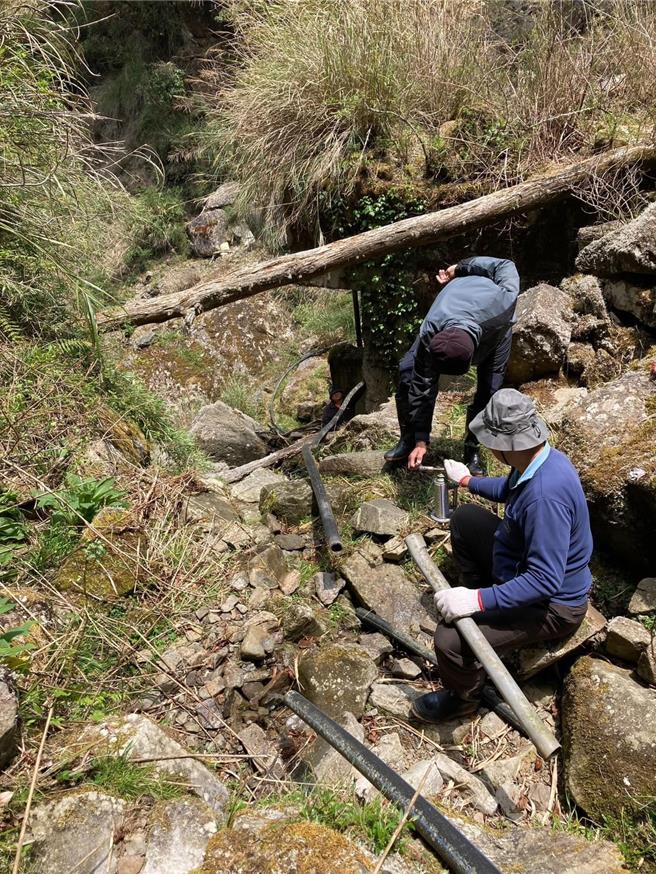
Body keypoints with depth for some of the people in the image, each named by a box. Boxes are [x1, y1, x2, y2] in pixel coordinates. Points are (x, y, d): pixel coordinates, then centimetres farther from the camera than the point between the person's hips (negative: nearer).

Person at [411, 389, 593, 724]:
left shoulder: (545, 495, -37)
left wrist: (480, 600, -36)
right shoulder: (540, 458, -7)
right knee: (465, 517, 16)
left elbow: (545, 581, -35)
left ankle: (463, 697, 11)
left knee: (451, 639, -23)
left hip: (551, 606, -10)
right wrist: (467, 479, 29)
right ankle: (470, 599, 27)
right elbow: (507, 489, 18)